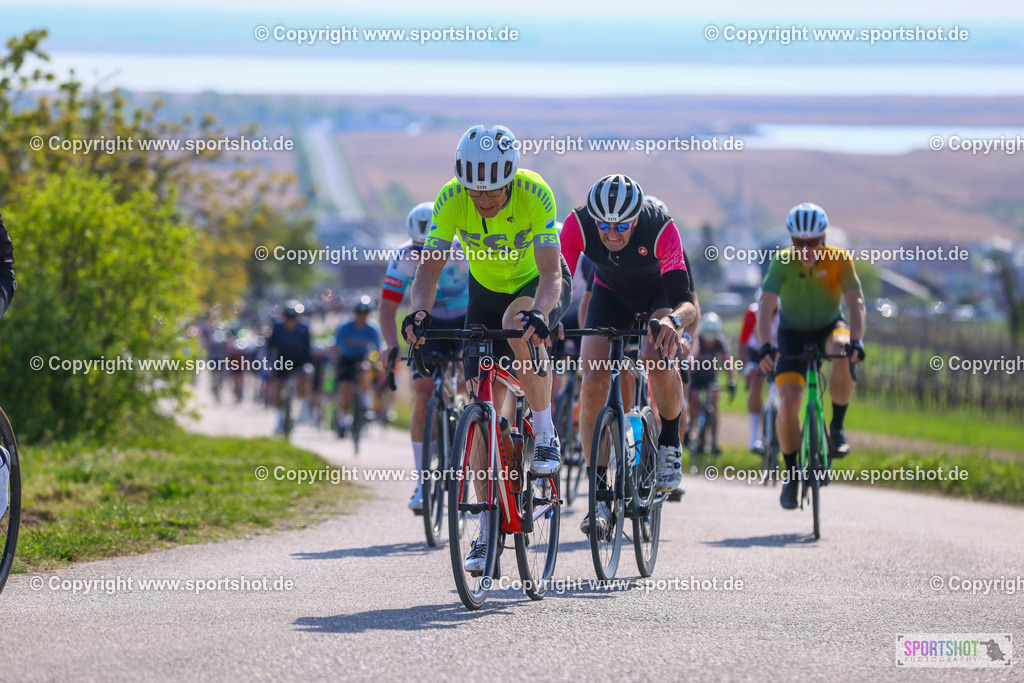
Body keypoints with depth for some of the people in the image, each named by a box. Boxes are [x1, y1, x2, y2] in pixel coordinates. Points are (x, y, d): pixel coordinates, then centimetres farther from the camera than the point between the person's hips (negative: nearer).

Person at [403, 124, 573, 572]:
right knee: (485, 405, -7)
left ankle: (545, 433, -20)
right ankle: (488, 530, 0)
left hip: (538, 287, -3)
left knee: (519, 325, -39)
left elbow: (550, 272, -38)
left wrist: (539, 312, -59)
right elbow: (430, 267, -27)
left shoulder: (535, 194, -32)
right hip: (486, 291, 3)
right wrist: (420, 311, -48)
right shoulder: (451, 199, -26)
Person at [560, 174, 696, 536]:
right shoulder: (578, 224, -31)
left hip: (659, 293, -2)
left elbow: (686, 301, -42)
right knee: (593, 382, -17)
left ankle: (670, 444, -5)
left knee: (658, 359, -32)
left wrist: (673, 320, -65)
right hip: (610, 294, 2)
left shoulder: (661, 228, -37)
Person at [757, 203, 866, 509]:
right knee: (788, 403, -16)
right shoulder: (782, 262, -21)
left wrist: (855, 340, -45)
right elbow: (766, 306, -31)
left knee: (843, 353, -37)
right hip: (793, 334, 0)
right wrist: (765, 346, -46)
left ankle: (837, 428, -18)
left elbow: (856, 302, -28)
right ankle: (791, 474, 4)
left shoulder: (839, 260, -20)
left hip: (829, 327, 0)